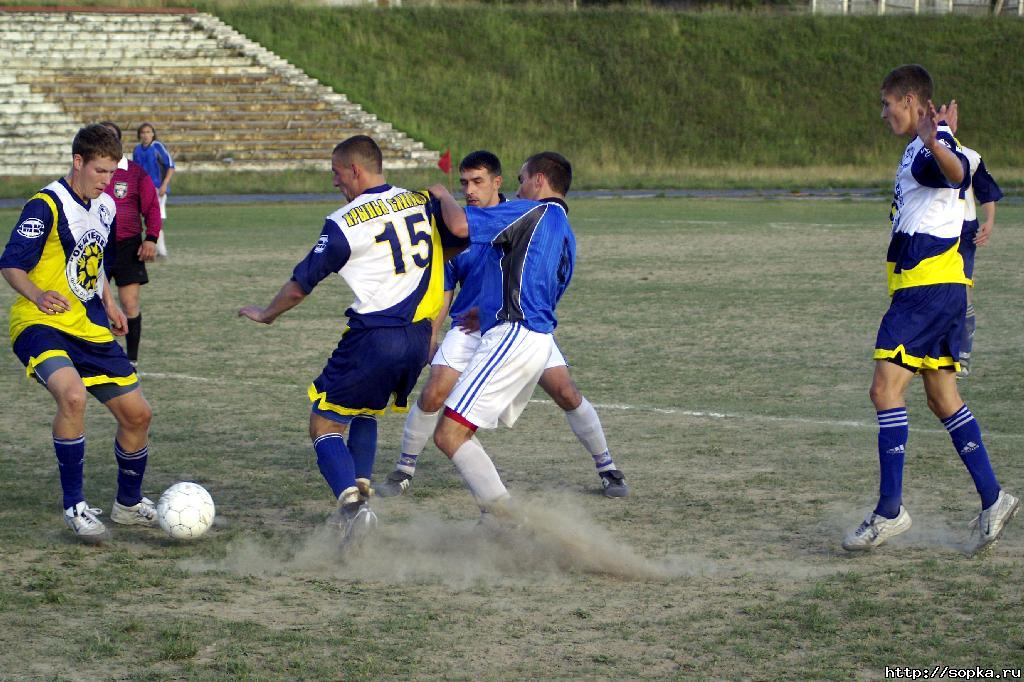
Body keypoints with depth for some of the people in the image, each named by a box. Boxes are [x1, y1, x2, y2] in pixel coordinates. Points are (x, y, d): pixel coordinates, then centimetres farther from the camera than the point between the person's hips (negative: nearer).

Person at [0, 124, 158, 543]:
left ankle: (129, 504, 30)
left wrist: (108, 303, 19)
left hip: (89, 328, 8)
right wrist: (37, 295, -37)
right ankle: (75, 506, -22)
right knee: (72, 395, -34)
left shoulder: (105, 207, 11)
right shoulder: (47, 206, -14)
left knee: (137, 414, 8)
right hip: (41, 324, -8)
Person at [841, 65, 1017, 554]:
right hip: (939, 290, 11)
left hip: (928, 288, -11)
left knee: (886, 388, -13)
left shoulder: (931, 149, -14)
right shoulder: (918, 150, 18)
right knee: (942, 399, 11)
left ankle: (890, 510, -13)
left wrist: (935, 145, -60)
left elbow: (957, 171, -40)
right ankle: (992, 499, 11)